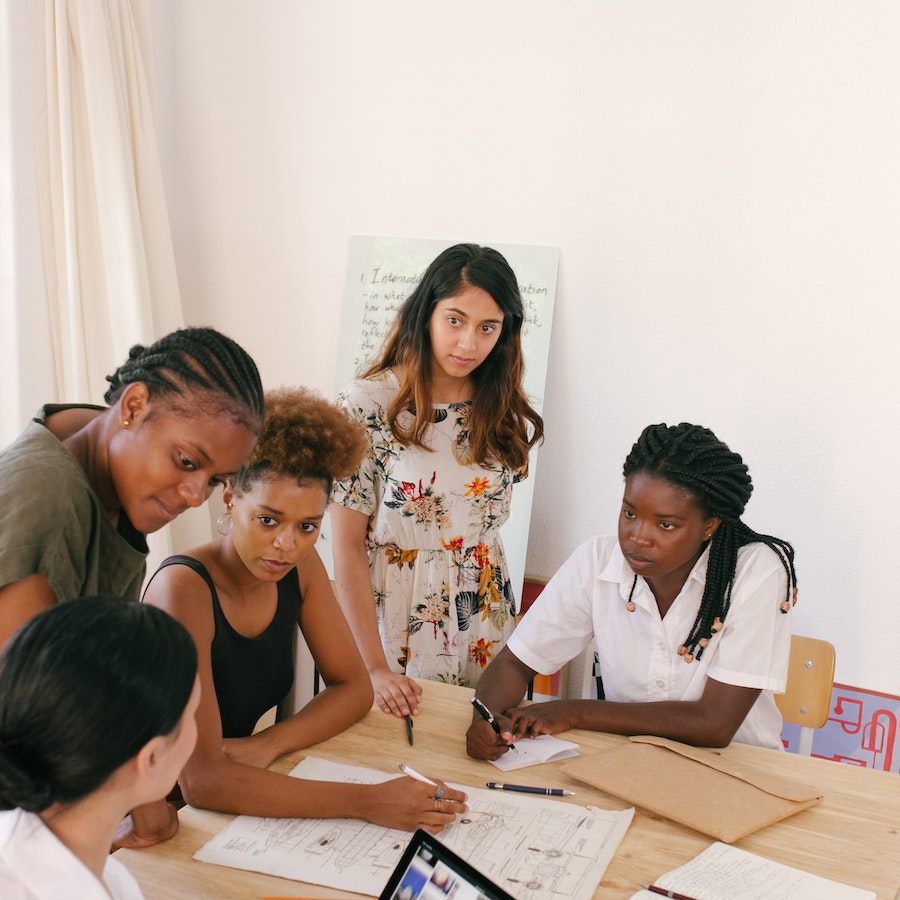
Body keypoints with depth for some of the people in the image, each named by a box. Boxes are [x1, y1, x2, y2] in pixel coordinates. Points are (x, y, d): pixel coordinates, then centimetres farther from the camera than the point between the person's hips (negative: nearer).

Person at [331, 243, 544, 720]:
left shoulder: (507, 416, 0)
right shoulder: (368, 405, -14)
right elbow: (348, 546, -13)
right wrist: (375, 668, -16)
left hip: (484, 622, 4)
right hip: (393, 617, -3)